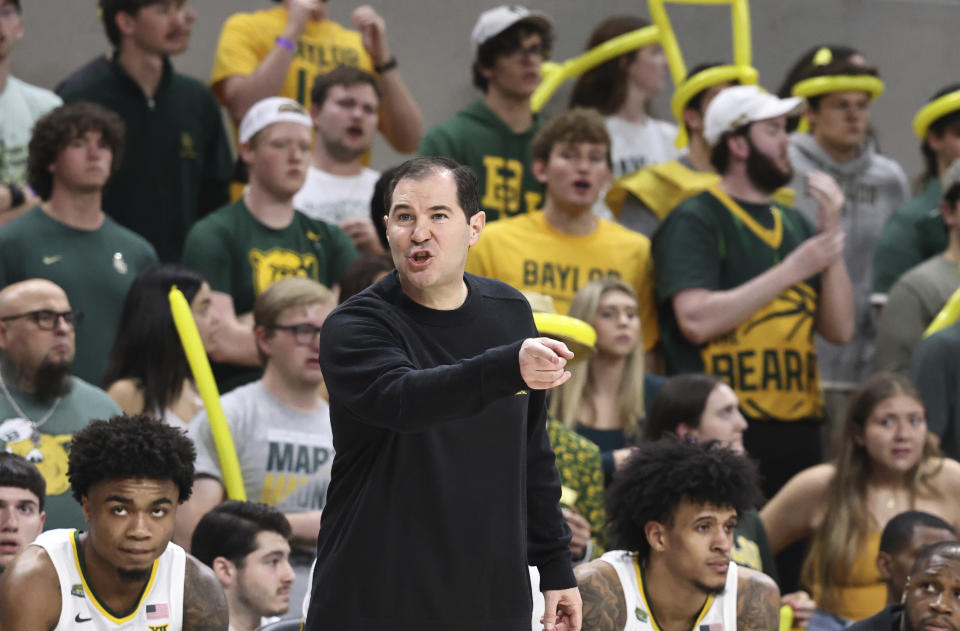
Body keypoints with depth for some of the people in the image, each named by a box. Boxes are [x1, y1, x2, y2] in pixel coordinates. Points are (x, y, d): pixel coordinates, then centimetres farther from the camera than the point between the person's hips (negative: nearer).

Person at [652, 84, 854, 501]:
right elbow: (696, 320, -17)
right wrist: (794, 269, -11)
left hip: (797, 430, 6)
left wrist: (831, 234, 2)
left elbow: (839, 329, 12)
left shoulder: (794, 225, 17)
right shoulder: (695, 221, -2)